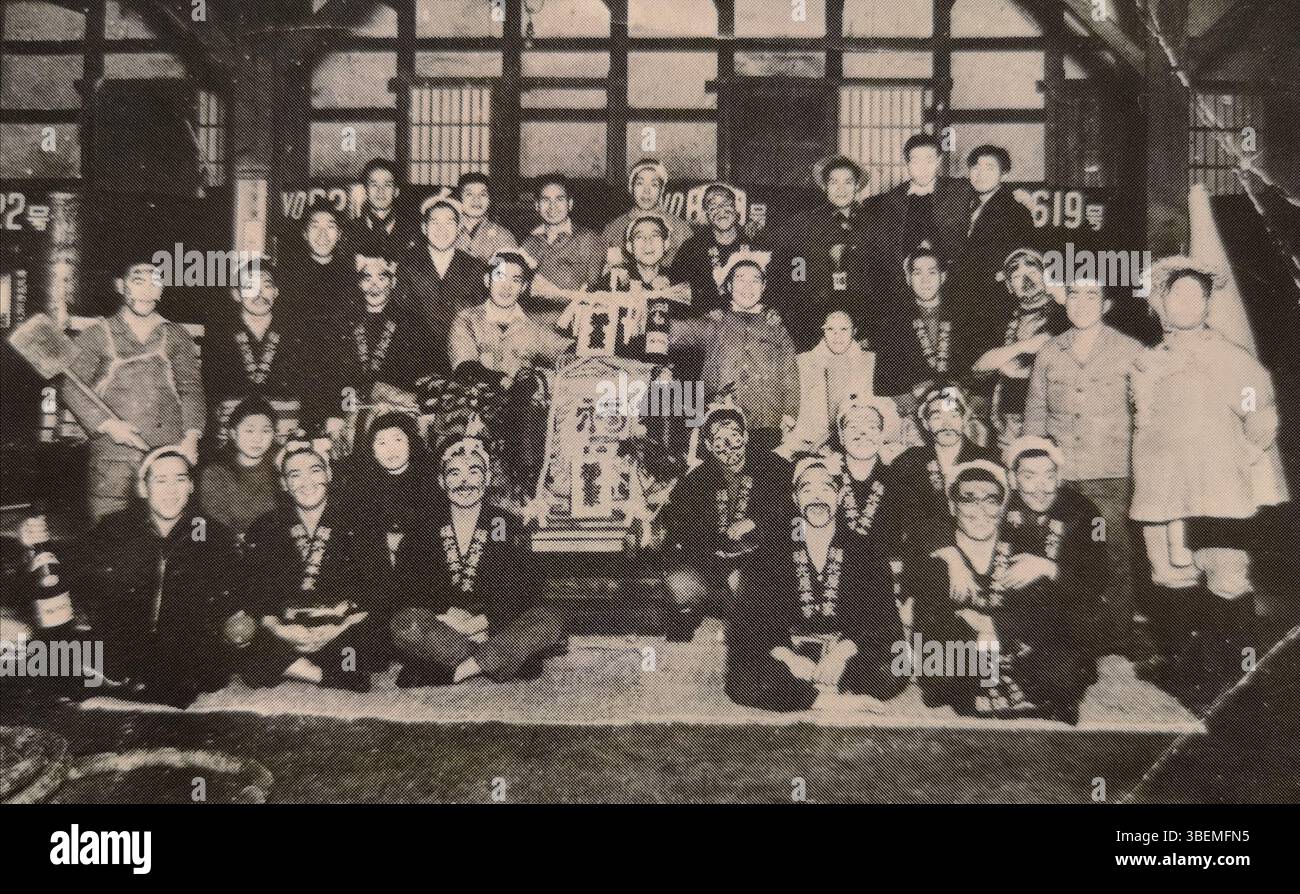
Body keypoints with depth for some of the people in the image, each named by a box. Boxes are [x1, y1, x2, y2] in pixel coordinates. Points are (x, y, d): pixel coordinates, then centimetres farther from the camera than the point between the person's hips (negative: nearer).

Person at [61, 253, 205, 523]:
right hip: (113, 456, -1)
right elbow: (71, 387, 4)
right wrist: (108, 424, -10)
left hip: (170, 454, 2)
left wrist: (191, 437, -3)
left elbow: (191, 389, 10)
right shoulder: (96, 335, 9)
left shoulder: (176, 336, 15)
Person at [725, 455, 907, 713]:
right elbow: (750, 621, 1)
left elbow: (883, 621, 0)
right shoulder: (765, 558, 9)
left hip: (849, 656, 0)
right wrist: (789, 657, -17)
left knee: (892, 670, -30)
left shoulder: (867, 555, 10)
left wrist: (842, 652, -18)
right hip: (787, 655, 1)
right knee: (743, 682, -30)